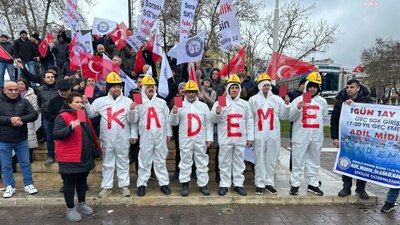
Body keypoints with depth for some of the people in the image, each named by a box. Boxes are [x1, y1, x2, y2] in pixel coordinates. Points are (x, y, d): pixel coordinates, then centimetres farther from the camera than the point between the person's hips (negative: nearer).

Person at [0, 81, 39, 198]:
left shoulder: (24, 102, 2)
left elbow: (34, 114, -5)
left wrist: (21, 119, -21)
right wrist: (9, 120, -24)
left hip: (21, 139, 1)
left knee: (25, 163, 9)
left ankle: (28, 184, 21)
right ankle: (10, 187, 23)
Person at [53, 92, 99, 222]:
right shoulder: (63, 116, -12)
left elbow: (91, 134, 20)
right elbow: (56, 134, -22)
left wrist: (95, 148, 19)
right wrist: (71, 127, -34)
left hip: (85, 157, 7)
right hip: (70, 158, -7)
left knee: (82, 180, 18)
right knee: (70, 183, 5)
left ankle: (82, 204, 33)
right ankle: (70, 209, 18)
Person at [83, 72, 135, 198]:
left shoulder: (128, 101, -1)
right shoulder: (101, 101, 4)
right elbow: (91, 114, 8)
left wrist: (132, 111, -20)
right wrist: (86, 104, -6)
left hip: (123, 138, -1)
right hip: (107, 138, 1)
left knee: (123, 162, 10)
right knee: (107, 163, 12)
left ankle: (124, 185, 22)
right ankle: (107, 186, 24)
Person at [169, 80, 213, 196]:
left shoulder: (203, 106, 8)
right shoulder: (180, 105, 3)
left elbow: (208, 123, 7)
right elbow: (174, 123, 1)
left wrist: (209, 138, 2)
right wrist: (174, 113, -17)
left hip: (201, 140, 2)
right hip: (185, 140, -1)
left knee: (202, 162, 7)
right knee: (185, 162, 5)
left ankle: (203, 184, 17)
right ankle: (185, 185, 17)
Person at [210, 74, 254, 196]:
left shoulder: (245, 104, 9)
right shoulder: (220, 102, 2)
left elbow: (249, 121, 10)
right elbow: (213, 120, 1)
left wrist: (250, 137, 6)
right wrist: (217, 113, -21)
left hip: (240, 139, 2)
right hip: (225, 139, -2)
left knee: (239, 162, 9)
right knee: (225, 162, 5)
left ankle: (238, 184, 20)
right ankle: (224, 185, 15)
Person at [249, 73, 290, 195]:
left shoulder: (277, 99, 8)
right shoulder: (253, 99, 5)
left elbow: (284, 116, 7)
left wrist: (287, 105, -8)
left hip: (274, 135, 2)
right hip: (259, 135, -1)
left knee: (271, 160, 8)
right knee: (260, 160, 3)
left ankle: (269, 183, 20)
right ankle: (260, 184, 14)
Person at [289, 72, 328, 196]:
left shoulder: (322, 101, 11)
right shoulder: (298, 100, 1)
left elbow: (325, 117, 22)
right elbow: (291, 118, -3)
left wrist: (316, 122, 9)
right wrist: (298, 108, -17)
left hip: (317, 136, 4)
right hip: (300, 136, -3)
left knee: (314, 161, 12)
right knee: (298, 161, 1)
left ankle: (313, 184, 23)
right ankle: (295, 184, 9)